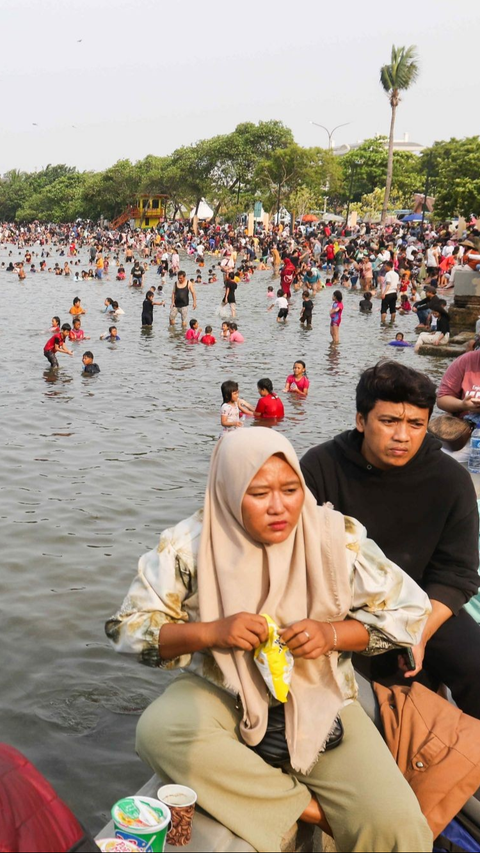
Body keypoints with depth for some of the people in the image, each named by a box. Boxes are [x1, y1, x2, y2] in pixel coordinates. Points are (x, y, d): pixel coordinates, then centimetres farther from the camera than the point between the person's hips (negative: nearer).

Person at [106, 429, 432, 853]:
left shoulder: (338, 536, -8)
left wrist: (333, 634, -20)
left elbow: (408, 611, -2)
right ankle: (313, 811, -18)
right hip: (221, 694, 2)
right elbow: (128, 628, -8)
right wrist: (210, 632, -24)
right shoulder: (190, 545, -10)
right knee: (159, 731, -34)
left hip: (318, 697, -1)